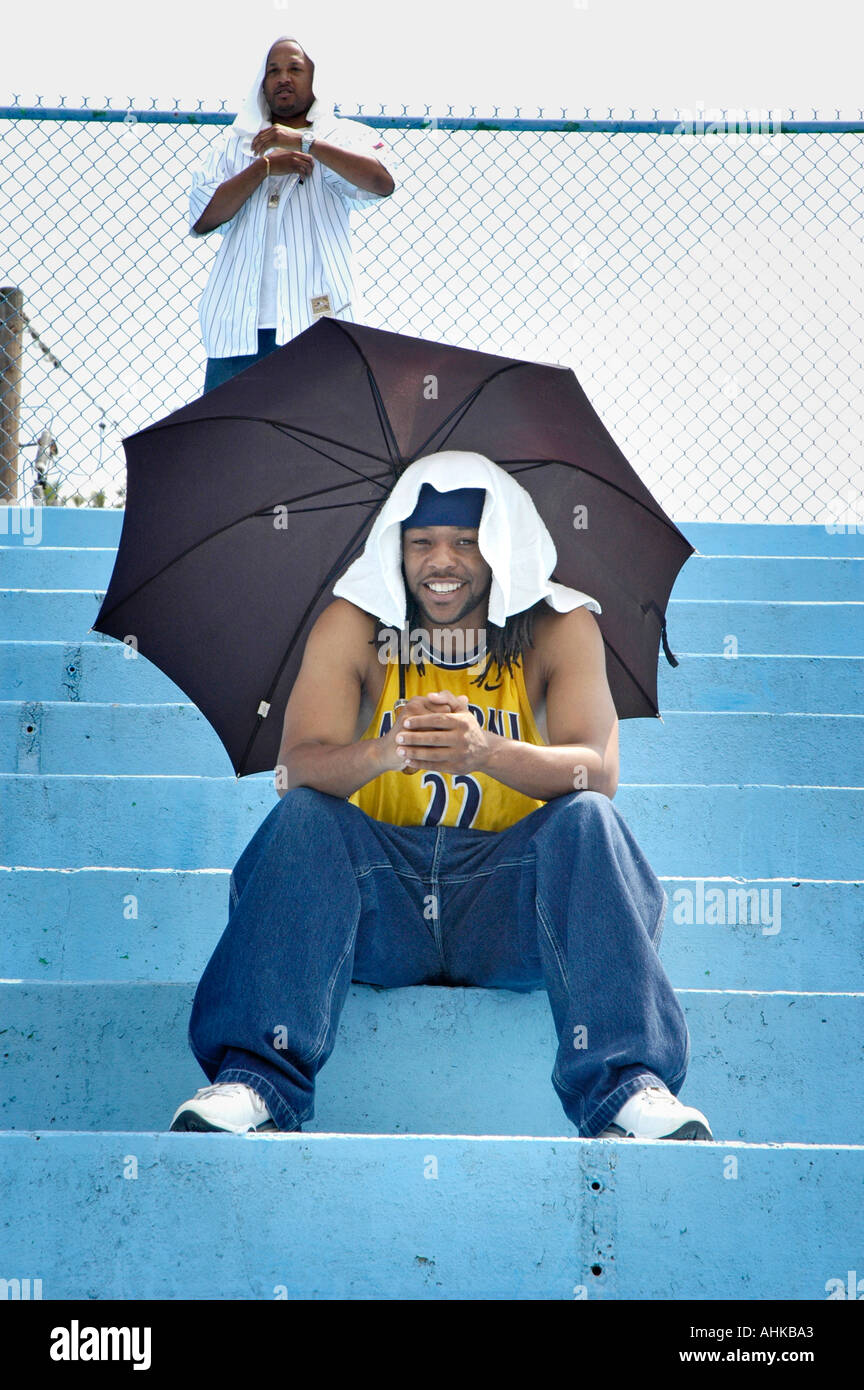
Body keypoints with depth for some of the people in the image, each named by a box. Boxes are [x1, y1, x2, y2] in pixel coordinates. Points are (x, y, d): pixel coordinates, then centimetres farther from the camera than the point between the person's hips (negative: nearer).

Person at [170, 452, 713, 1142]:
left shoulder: (560, 627, 2)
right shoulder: (354, 624, 3)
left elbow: (598, 770, -14)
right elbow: (299, 766, -11)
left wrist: (487, 752, -35)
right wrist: (384, 752, -34)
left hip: (507, 904, 0)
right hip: (380, 894, 1)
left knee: (587, 820, -26)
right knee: (301, 818, -25)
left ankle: (627, 1088, -34)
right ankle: (253, 1079, -32)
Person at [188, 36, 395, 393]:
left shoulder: (343, 137, 12)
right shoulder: (234, 144, 18)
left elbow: (382, 182, -10)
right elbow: (201, 219, 4)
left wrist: (304, 142, -12)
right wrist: (264, 167, -5)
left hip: (314, 323, -2)